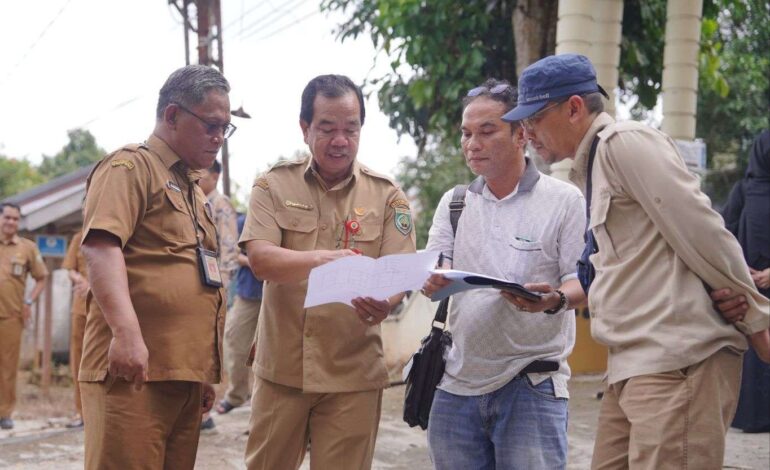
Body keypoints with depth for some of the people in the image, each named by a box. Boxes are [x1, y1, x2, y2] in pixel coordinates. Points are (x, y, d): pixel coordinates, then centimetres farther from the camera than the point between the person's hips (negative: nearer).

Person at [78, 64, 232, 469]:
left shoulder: (192, 188, 25)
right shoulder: (131, 166, -3)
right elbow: (101, 246, -19)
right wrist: (126, 331, -32)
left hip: (186, 372, 9)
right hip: (132, 368, -9)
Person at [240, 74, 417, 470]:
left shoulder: (386, 196, 3)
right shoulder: (273, 186, 2)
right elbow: (259, 259, -12)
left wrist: (384, 303, -29)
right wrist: (322, 258, -31)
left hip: (353, 373, 0)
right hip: (282, 366, 0)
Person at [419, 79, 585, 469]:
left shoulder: (564, 200, -2)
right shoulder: (454, 203, 12)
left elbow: (584, 280, -5)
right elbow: (430, 275, 5)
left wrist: (555, 299, -27)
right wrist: (432, 282, -20)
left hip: (531, 382, -4)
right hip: (458, 384, 5)